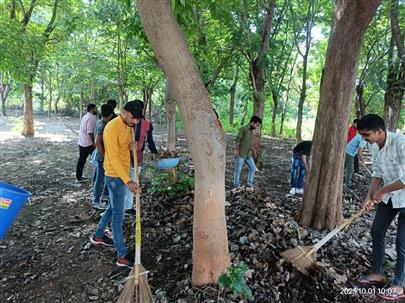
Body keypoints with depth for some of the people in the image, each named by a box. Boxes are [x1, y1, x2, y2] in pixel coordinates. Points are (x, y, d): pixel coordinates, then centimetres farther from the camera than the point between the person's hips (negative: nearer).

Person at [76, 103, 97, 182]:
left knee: (81, 160, 13)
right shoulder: (91, 118, -17)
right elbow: (90, 132, -23)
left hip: (81, 142, 9)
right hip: (88, 144, -9)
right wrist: (94, 143, -18)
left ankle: (78, 177, 20)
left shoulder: (85, 117, 13)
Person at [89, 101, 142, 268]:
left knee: (113, 207, 23)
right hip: (115, 176, -9)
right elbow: (113, 157, -28)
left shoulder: (127, 125, 6)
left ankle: (98, 235, 43)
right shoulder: (112, 128, -23)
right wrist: (128, 181, -32)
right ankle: (122, 256, 7)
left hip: (123, 173, 9)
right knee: (118, 214, -3)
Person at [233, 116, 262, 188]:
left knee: (253, 168, 11)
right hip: (240, 154, -8)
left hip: (248, 154, 8)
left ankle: (249, 183, 24)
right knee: (238, 170, 1)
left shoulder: (251, 130, 12)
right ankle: (236, 185, 13)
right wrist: (236, 151, -24)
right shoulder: (243, 129, -12)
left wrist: (252, 150, 23)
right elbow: (237, 140, -16)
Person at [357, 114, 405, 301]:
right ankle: (377, 273, 28)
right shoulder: (374, 146, -4)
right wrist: (369, 197, -6)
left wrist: (382, 191, -22)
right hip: (389, 196, 8)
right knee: (377, 231, 12)